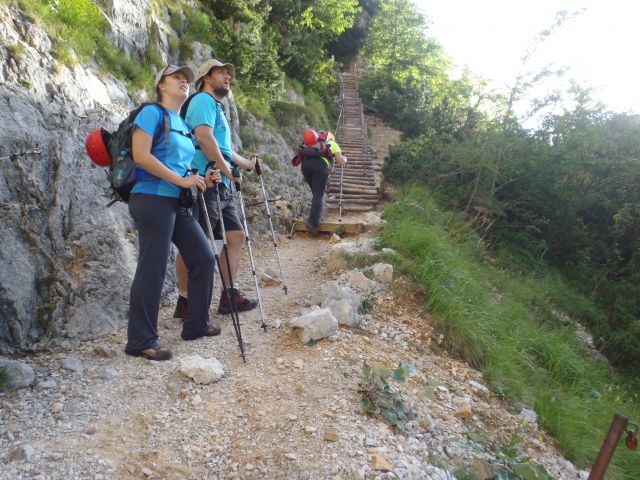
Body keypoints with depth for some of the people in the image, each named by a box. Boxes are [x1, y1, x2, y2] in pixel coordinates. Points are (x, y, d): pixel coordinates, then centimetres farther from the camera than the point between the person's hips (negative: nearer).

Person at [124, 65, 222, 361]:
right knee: (152, 270, -7)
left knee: (204, 258, 8)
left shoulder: (183, 124, 20)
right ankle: (140, 342, 4)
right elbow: (140, 155, -16)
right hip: (152, 199, -9)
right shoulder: (152, 112, -4)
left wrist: (202, 181, 5)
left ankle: (196, 325, 22)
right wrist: (181, 180, -17)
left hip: (177, 203, 9)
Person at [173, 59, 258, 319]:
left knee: (236, 236, 8)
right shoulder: (203, 100, -4)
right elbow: (204, 138, -19)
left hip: (221, 186, 10)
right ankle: (185, 301, 0)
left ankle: (230, 295, 13)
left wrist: (247, 163, 42)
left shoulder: (216, 107, 27)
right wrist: (228, 171, -16)